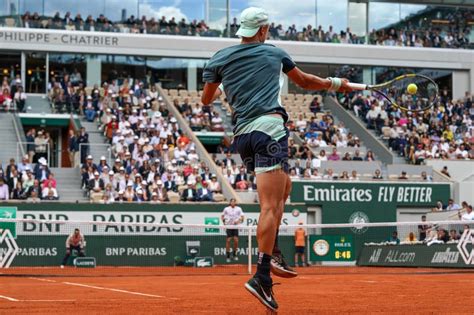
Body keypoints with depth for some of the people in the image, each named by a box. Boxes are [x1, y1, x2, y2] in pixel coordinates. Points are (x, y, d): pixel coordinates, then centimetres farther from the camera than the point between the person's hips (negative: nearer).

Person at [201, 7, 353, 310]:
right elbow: (305, 82, 27)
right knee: (270, 207, -13)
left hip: (242, 135, 5)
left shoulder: (220, 59, 15)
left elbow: (206, 99, 25)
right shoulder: (274, 52, 13)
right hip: (269, 127, -5)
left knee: (284, 187, 25)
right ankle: (262, 277, -24)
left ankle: (272, 252, 14)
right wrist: (336, 83, 43)